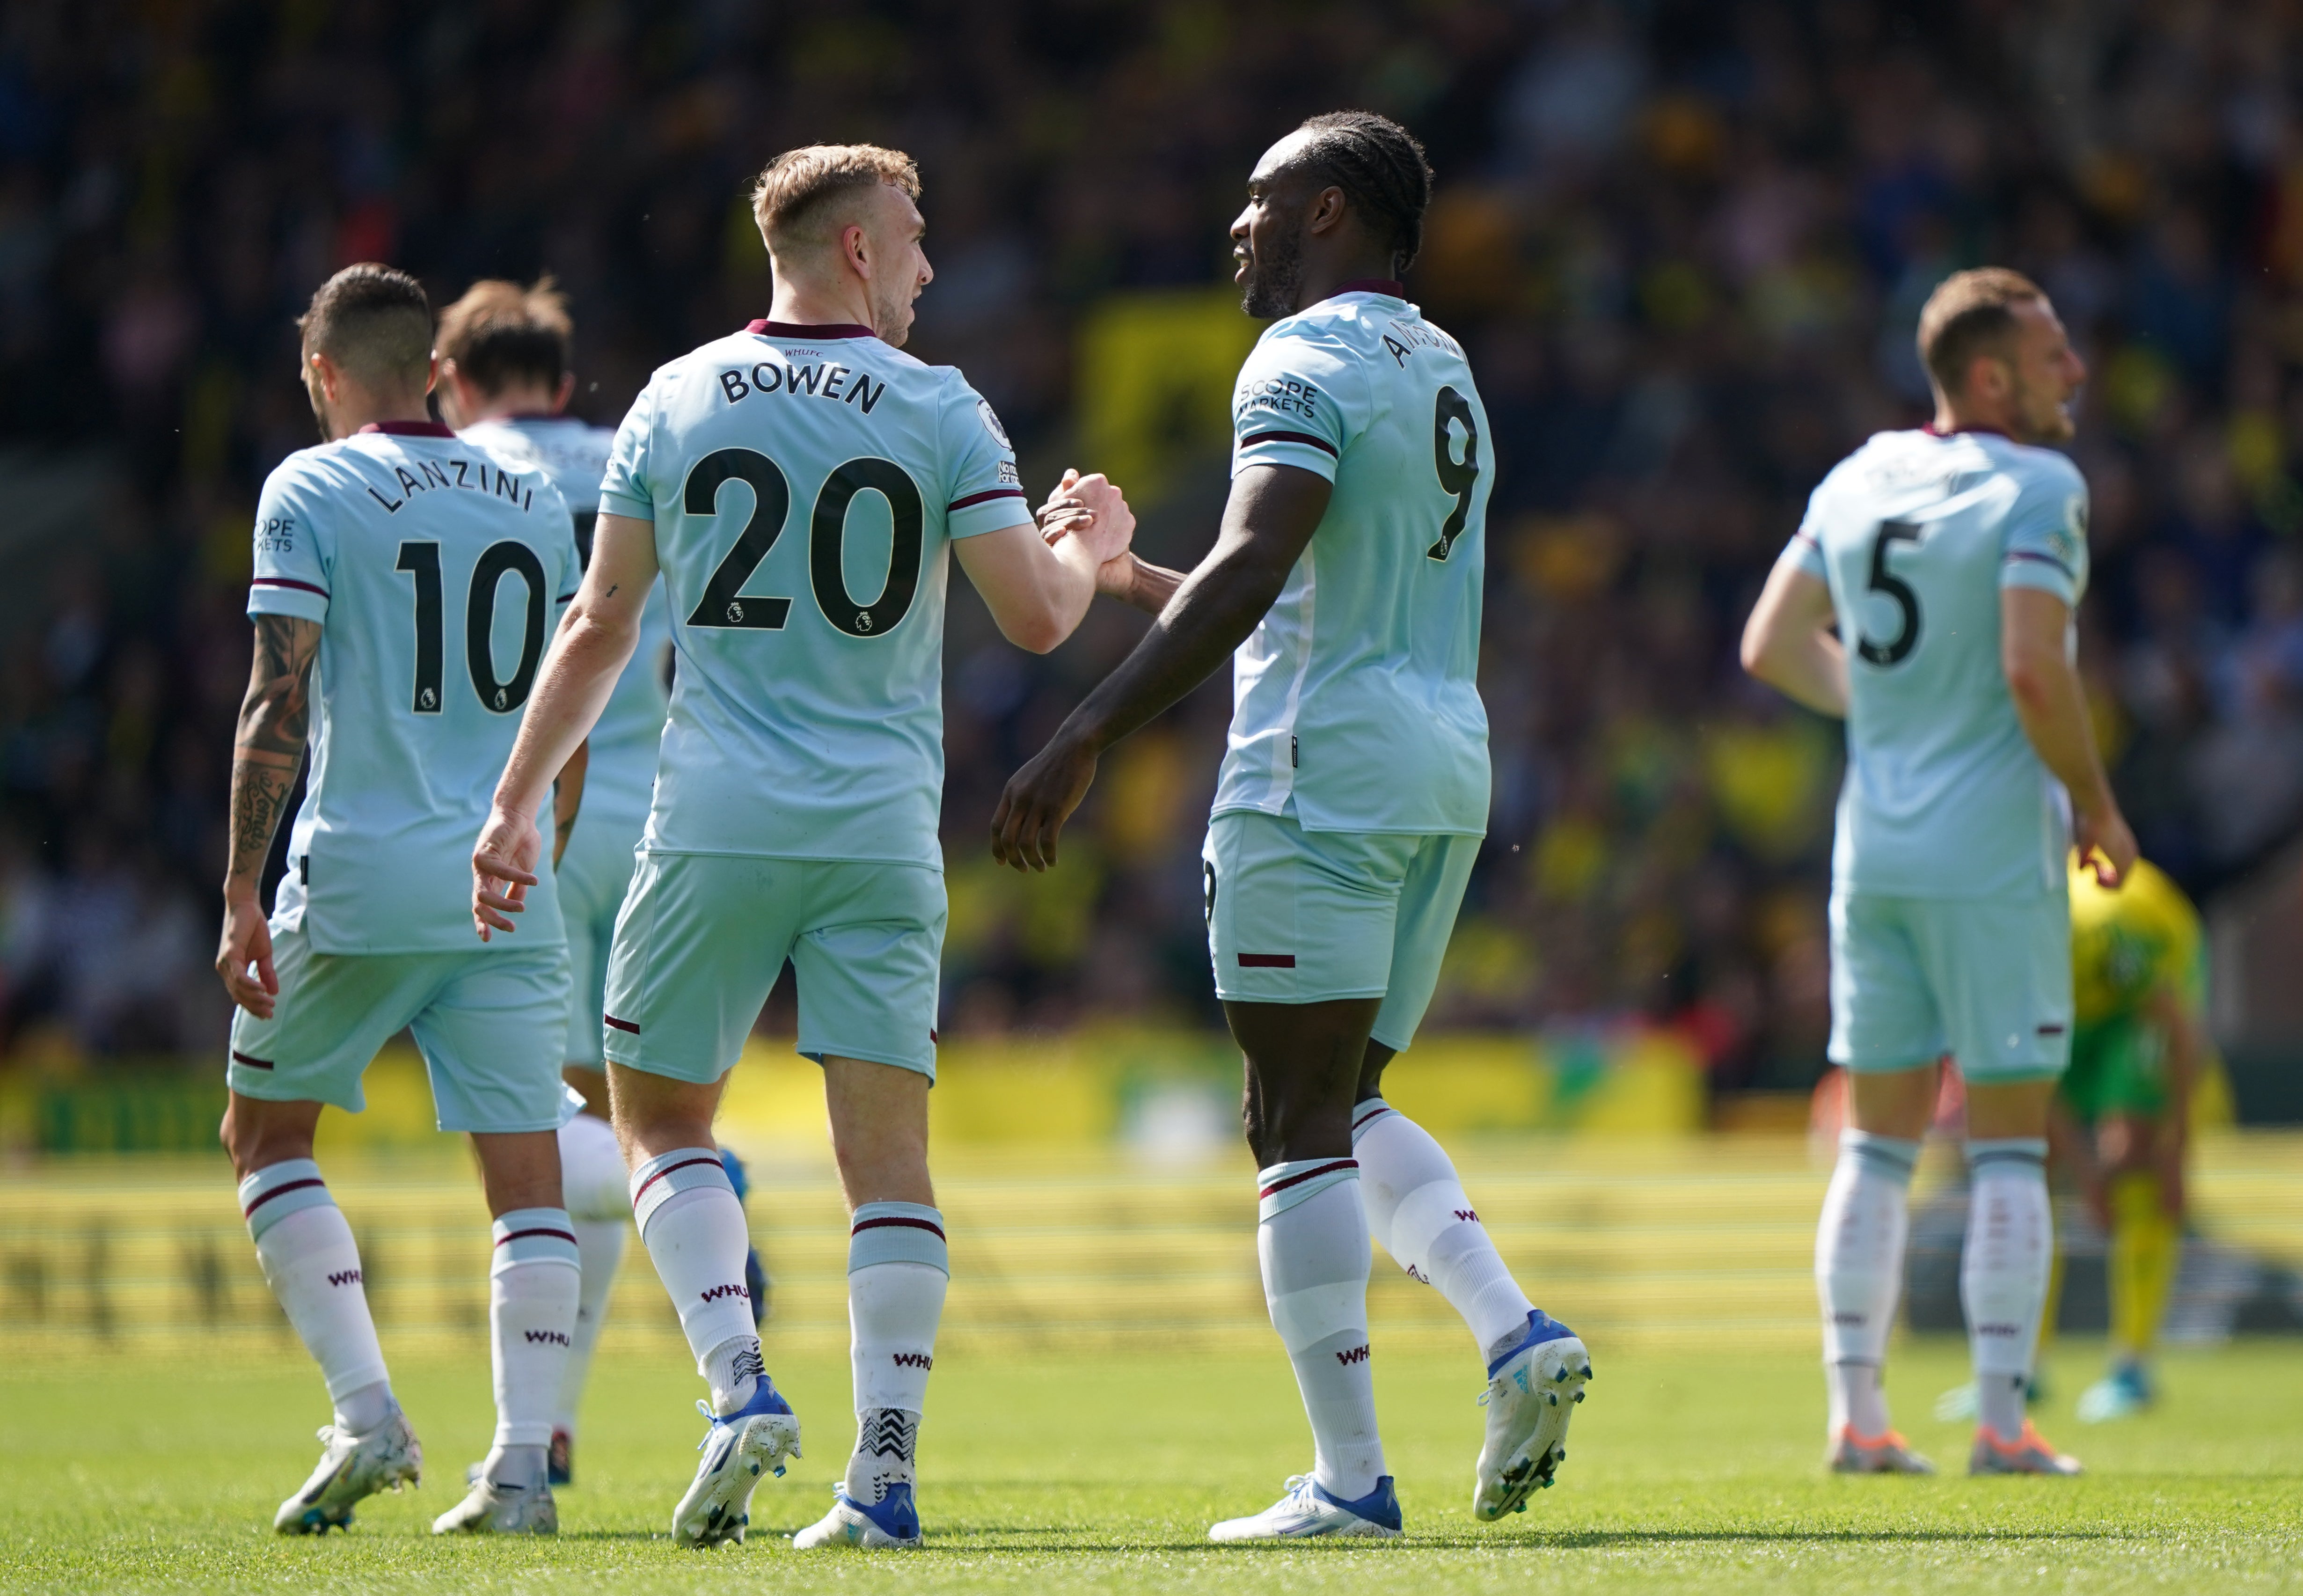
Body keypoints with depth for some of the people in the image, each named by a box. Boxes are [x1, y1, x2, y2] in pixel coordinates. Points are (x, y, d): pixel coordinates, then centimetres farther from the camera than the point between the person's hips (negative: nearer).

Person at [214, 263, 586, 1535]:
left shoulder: (311, 490, -3)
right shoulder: (535, 502, 12)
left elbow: (279, 703, -10)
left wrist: (242, 893, -10)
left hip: (358, 879, -3)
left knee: (264, 1134, 13)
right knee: (527, 1174, 3)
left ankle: (367, 1416, 0)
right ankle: (521, 1464, -8)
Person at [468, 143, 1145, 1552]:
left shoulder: (674, 403, 6)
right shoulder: (942, 413, 0)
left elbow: (601, 628, 8)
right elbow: (1037, 618, -3)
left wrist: (519, 802, 15)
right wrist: (1088, 547, 19)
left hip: (716, 824, 1)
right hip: (882, 829, -1)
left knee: (663, 1117, 12)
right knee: (889, 1146, 1)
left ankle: (742, 1390, -8)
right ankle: (885, 1474, -5)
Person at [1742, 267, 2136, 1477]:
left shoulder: (1857, 481, 9)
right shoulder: (2036, 491, -12)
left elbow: (1772, 648, 12)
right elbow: (2034, 671, -21)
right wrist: (2098, 804, -7)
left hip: (1874, 853, 6)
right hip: (1995, 855, -6)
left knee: (1878, 1142, 11)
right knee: (2008, 1148, 0)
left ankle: (1855, 1415, 6)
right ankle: (2000, 1419, -3)